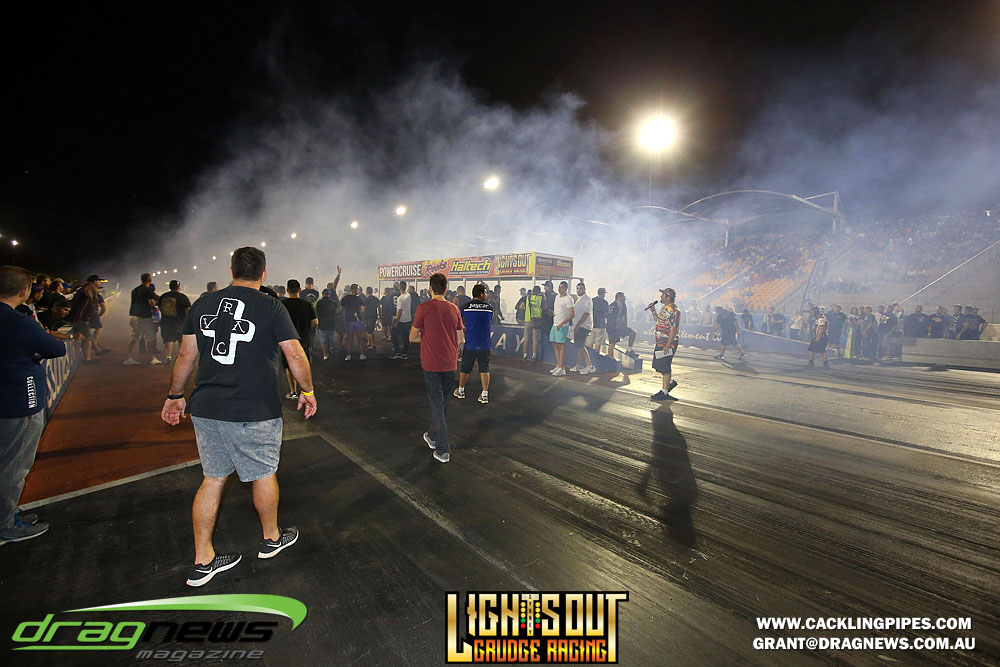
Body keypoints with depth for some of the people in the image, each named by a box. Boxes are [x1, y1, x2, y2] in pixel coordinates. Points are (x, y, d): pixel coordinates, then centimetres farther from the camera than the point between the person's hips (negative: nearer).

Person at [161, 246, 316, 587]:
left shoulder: (202, 304, 6)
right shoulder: (271, 307, -8)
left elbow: (186, 357, 10)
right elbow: (295, 355, -10)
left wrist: (175, 396, 21)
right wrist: (308, 391, 3)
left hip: (205, 408, 5)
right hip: (254, 412, -5)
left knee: (213, 479, 15)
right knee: (263, 473, 14)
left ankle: (202, 561, 24)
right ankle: (271, 538, 33)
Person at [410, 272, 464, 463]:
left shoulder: (424, 308, -9)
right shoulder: (454, 309, 3)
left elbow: (412, 337, -3)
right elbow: (460, 339, 8)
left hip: (431, 364, -4)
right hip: (450, 363, 4)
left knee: (437, 405, 2)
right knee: (443, 404, 19)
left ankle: (443, 450, 3)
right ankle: (433, 437, 38)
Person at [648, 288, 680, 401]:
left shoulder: (673, 310, -17)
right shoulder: (664, 308, 14)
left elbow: (674, 329, -22)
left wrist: (668, 345, -25)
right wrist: (653, 311, 15)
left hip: (668, 343, -10)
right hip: (660, 342, 10)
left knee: (665, 368, -3)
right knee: (658, 365, 17)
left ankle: (664, 393, 5)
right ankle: (670, 382, 34)